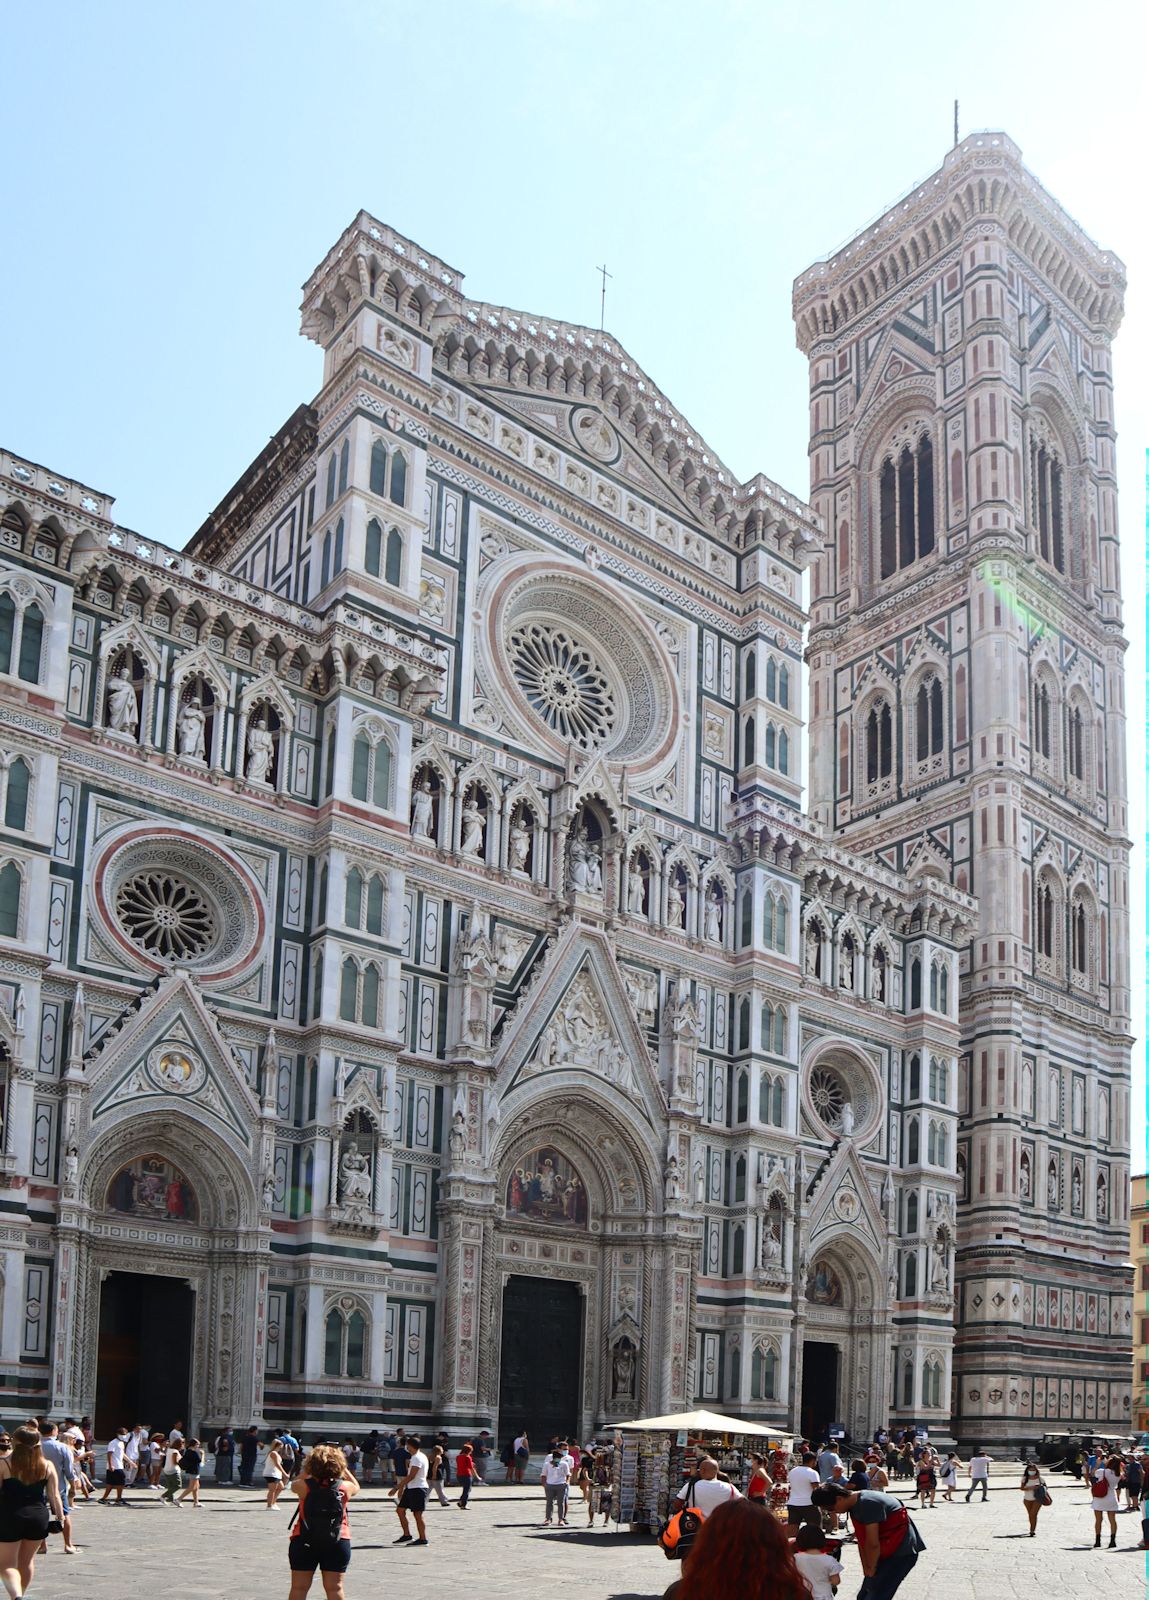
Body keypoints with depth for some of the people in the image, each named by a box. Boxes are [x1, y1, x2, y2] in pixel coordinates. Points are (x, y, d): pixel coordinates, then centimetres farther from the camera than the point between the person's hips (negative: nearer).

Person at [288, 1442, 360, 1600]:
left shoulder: (305, 1486, -11)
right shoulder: (345, 1487, -8)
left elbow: (293, 1485, 13)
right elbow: (356, 1487, 16)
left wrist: (305, 1469, 14)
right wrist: (344, 1469, 15)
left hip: (303, 1542, 0)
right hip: (338, 1542, 1)